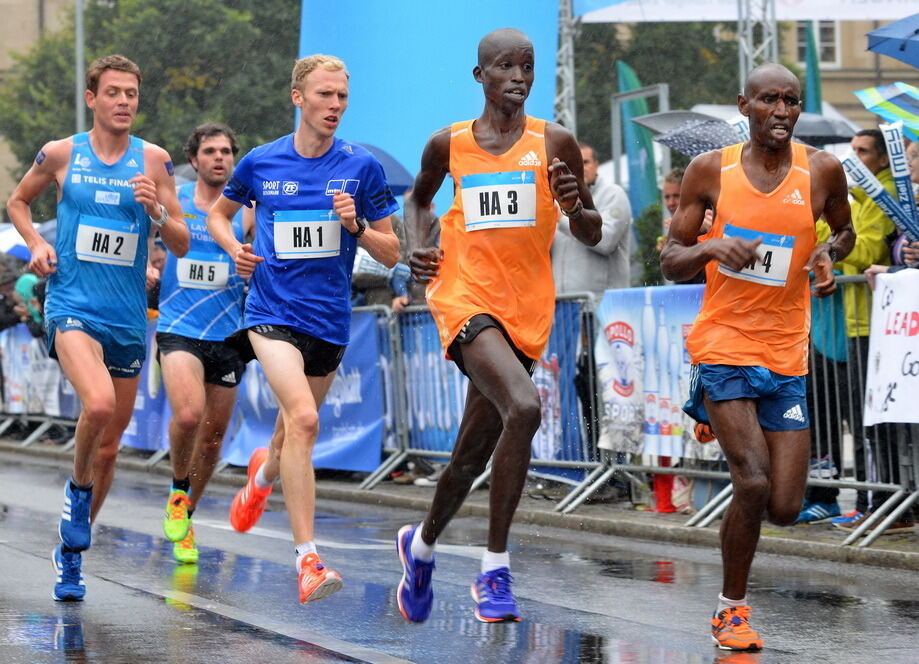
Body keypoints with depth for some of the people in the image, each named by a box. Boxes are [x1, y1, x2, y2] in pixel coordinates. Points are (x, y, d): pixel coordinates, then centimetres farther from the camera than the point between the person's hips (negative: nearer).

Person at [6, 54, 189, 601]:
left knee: (110, 445, 9)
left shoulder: (153, 161, 3)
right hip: (73, 306, -3)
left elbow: (182, 245, 3)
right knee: (98, 404, -31)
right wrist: (36, 242, 1)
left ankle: (72, 554, 27)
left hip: (129, 318, 3)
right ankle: (78, 488, -2)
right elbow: (18, 201, 19)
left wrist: (157, 211, -16)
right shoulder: (61, 154, 1)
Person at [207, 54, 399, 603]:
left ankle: (264, 474, 58)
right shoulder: (261, 162, 1)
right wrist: (234, 247, 0)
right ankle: (307, 559, -25)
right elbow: (219, 214, 20)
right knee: (303, 418, -24)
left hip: (331, 320, 3)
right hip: (273, 309, -3)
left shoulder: (362, 167, -1)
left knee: (297, 426, 19)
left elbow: (391, 253, 3)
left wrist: (356, 226, -15)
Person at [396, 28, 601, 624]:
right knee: (524, 406, -29)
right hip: (467, 300, -3)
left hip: (527, 311, 3)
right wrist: (419, 245, 6)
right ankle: (496, 569, -21)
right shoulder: (448, 145, 4)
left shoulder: (555, 144, 3)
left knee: (474, 453, 11)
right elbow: (420, 198, 25)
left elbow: (592, 236, 8)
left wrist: (575, 206, -14)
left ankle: (422, 544, 40)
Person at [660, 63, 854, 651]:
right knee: (753, 483, -17)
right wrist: (712, 247, -18)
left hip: (786, 356, 2)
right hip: (723, 346, -2)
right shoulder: (711, 171, -2)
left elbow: (844, 231, 20)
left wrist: (828, 255, -3)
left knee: (785, 508, -2)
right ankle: (732, 608, 3)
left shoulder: (822, 171, 0)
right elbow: (671, 262, 3)